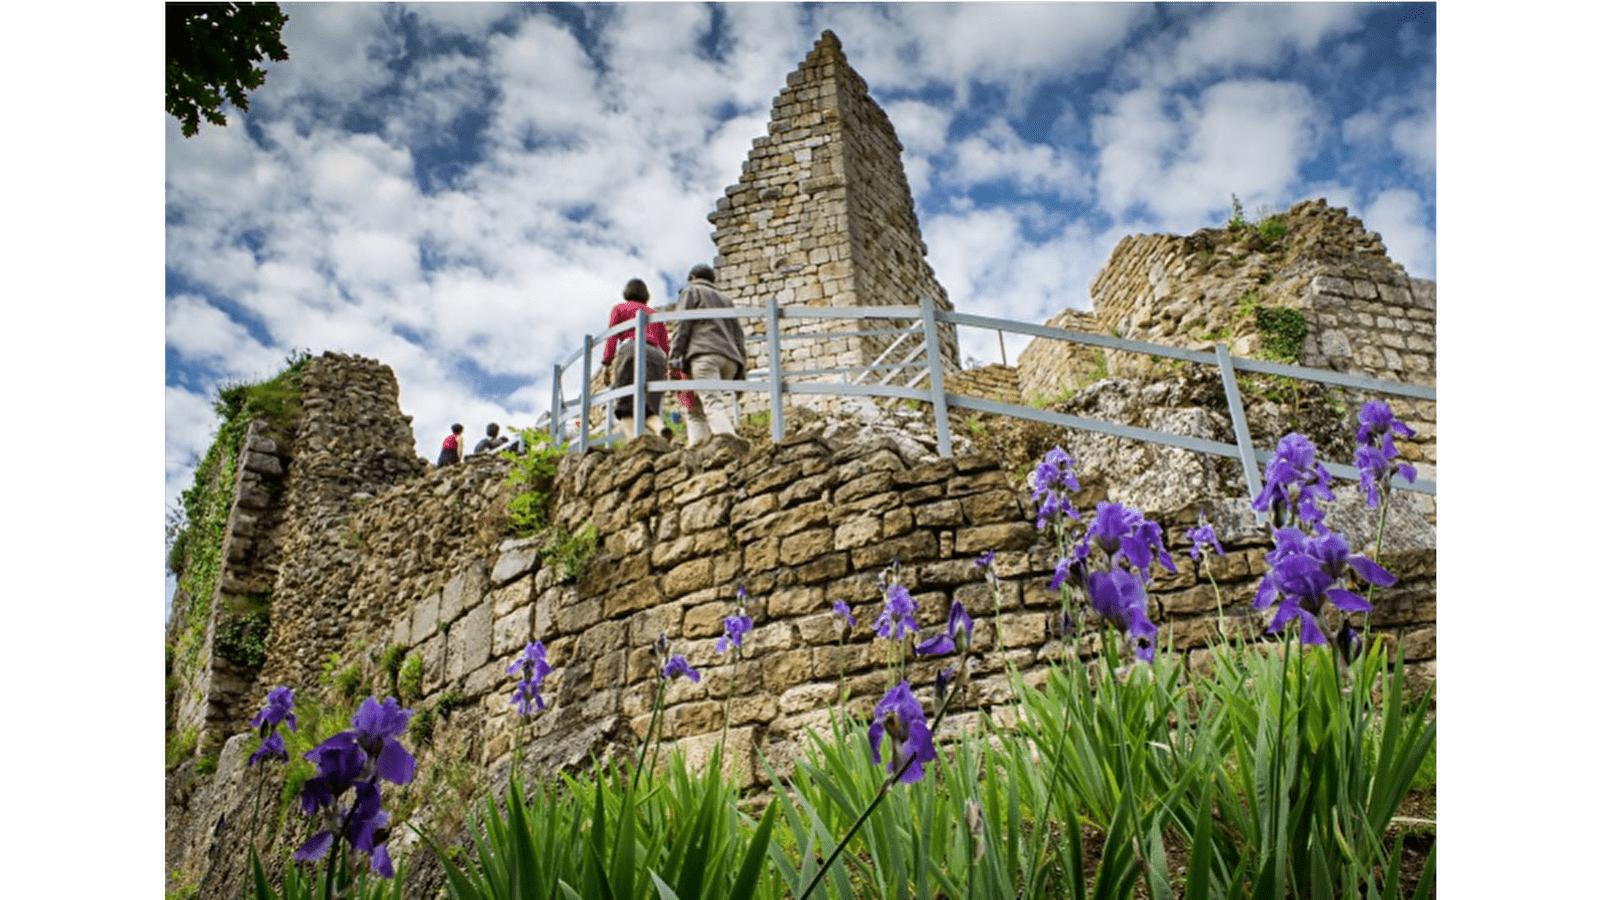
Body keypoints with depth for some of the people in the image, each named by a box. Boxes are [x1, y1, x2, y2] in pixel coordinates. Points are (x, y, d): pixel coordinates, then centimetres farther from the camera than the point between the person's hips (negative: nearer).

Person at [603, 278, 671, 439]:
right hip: (656, 355, 4)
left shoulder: (620, 308, 21)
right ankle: (661, 428, -33)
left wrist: (608, 362, 0)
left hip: (631, 350, -3)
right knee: (648, 408, 0)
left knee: (626, 405, -4)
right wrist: (664, 373, 18)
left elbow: (611, 337, 6)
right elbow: (664, 346, 20)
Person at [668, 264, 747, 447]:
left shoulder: (691, 291, 17)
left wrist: (675, 355, -7)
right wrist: (740, 373, 20)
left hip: (704, 353, -6)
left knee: (712, 403, -21)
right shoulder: (725, 300, 34)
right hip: (729, 358, 6)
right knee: (696, 410, 6)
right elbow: (738, 336, 24)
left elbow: (683, 324, 0)